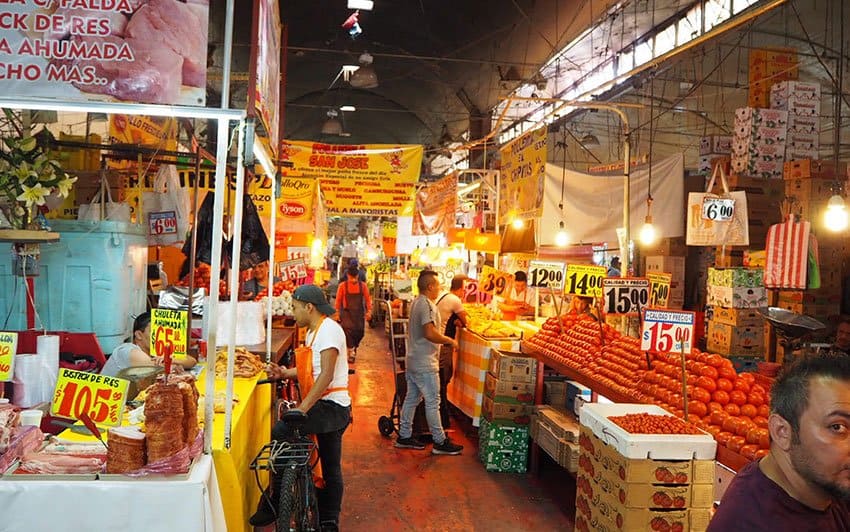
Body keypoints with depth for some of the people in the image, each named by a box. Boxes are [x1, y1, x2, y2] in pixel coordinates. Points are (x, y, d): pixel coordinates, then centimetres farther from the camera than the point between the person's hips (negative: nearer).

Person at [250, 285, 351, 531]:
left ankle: (272, 505, -9)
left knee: (280, 432, -18)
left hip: (330, 406, -10)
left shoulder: (329, 329, -16)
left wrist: (303, 407, -25)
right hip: (330, 408, 10)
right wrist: (284, 373, 2)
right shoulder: (313, 331, 16)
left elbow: (326, 374, -23)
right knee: (331, 469, 15)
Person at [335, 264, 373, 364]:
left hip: (359, 312, 2)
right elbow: (338, 300, 2)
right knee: (348, 329, -19)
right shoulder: (342, 286, -4)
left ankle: (354, 347, 34)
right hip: (347, 312, -2)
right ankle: (351, 352, -9)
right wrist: (337, 313, 1)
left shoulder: (363, 286, -1)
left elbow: (367, 299, 3)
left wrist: (369, 311, -5)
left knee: (360, 331, 2)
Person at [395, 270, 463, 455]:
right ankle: (440, 442, 5)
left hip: (413, 360, 10)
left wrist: (444, 340, 21)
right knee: (433, 402, -2)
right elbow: (430, 334, -29)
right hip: (425, 363, -10)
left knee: (411, 398, 15)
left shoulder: (416, 302, 12)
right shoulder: (427, 305, -19)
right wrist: (450, 341, -15)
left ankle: (404, 436, 23)